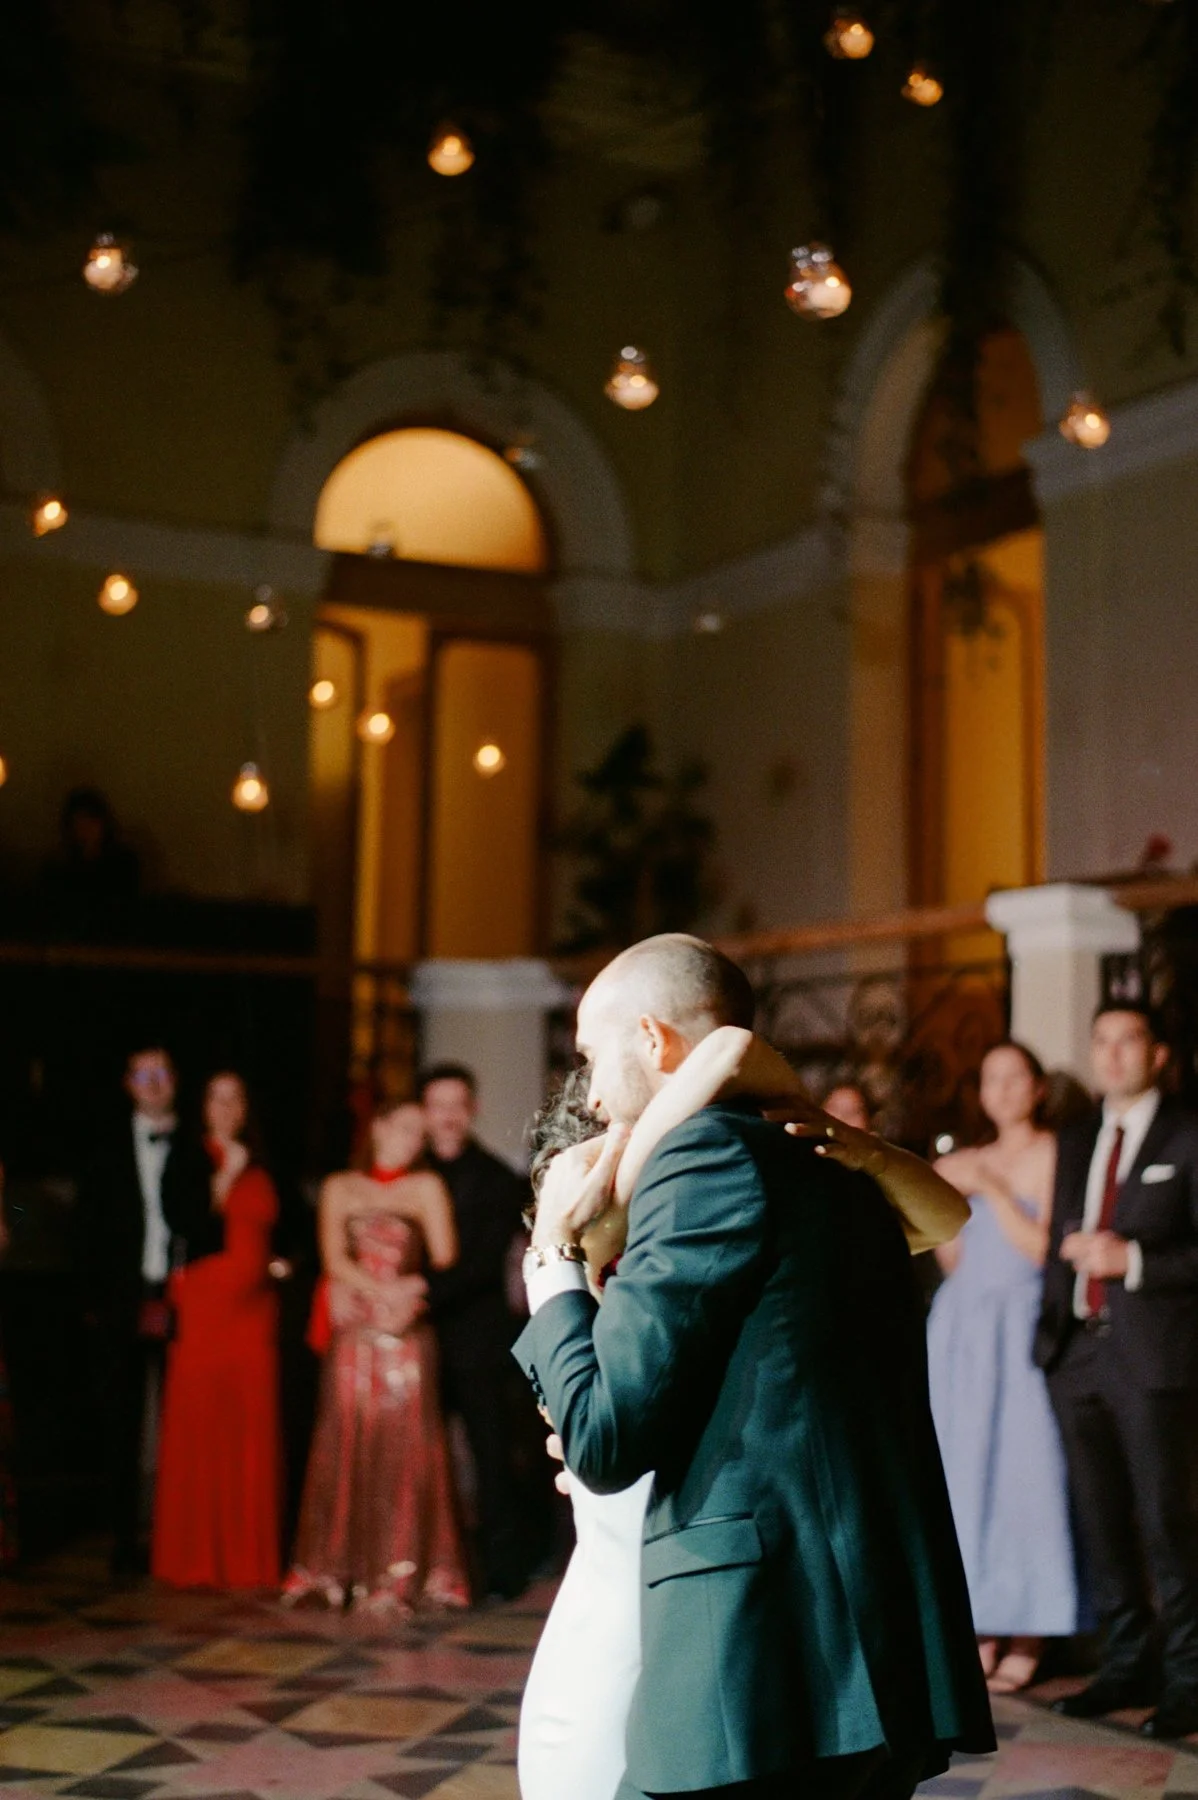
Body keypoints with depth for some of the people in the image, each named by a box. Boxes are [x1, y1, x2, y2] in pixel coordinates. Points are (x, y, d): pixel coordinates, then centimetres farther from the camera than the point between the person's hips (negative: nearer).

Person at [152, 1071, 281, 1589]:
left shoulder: (261, 1166, 16)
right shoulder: (185, 1159, 4)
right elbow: (179, 1221, -11)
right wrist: (224, 1177, -12)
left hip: (253, 1308, 4)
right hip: (201, 1305, -3)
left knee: (252, 1428, 1)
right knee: (196, 1427, -5)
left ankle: (250, 1554, 7)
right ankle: (193, 1557, 2)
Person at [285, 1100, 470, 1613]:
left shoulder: (426, 1188, 10)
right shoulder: (340, 1189, 14)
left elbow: (444, 1262, 2)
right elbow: (334, 1258, 1)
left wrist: (413, 1290, -10)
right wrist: (381, 1291, -11)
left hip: (407, 1334, -1)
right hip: (353, 1334, 1)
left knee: (404, 1445, -6)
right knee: (346, 1442, 0)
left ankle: (399, 1571, -2)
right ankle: (335, 1567, 9)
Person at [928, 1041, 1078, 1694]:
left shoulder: (1053, 1154, -1)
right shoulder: (973, 1162, 16)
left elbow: (1043, 1247, -10)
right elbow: (953, 1259, 14)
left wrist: (991, 1189, -12)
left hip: (1021, 1332, -6)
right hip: (962, 1330, 6)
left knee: (1021, 1471, -7)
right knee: (963, 1475, 4)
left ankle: (1026, 1638, 2)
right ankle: (978, 1631, 11)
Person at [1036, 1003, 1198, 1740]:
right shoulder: (1077, 1144, 17)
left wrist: (1133, 1260, -17)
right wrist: (1050, 1328, 7)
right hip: (1080, 1347, 6)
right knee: (1102, 1520, 10)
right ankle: (1127, 1665, 19)